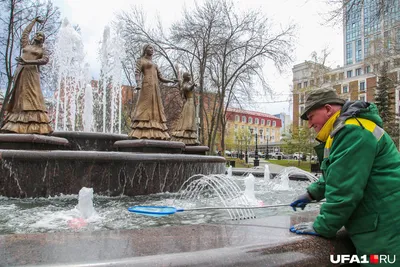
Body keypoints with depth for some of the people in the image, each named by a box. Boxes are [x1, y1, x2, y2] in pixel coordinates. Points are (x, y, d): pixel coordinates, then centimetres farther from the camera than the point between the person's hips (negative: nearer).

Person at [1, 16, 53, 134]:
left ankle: (36, 127, -25)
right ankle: (15, 126, -6)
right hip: (20, 73, 5)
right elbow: (25, 32, 37)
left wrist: (27, 62, -17)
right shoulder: (26, 45, 25)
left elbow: (45, 60, -7)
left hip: (32, 73, -5)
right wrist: (34, 21, 45)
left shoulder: (42, 50, 12)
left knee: (32, 98, -16)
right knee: (18, 97, -2)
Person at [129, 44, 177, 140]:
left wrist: (171, 81, 13)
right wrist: (138, 84, -26)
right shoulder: (141, 60, 8)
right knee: (145, 107, -14)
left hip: (155, 87, 7)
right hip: (147, 85, -7)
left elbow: (161, 78, 27)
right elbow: (137, 73, -8)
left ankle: (155, 134, -5)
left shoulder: (154, 64, 29)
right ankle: (142, 133, -18)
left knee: (155, 108, -1)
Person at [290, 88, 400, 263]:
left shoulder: (353, 131, -21)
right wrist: (311, 193, 19)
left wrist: (321, 227, -15)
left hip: (385, 231, -10)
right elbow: (335, 174, 25)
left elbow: (344, 189, -24)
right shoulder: (347, 130, 14)